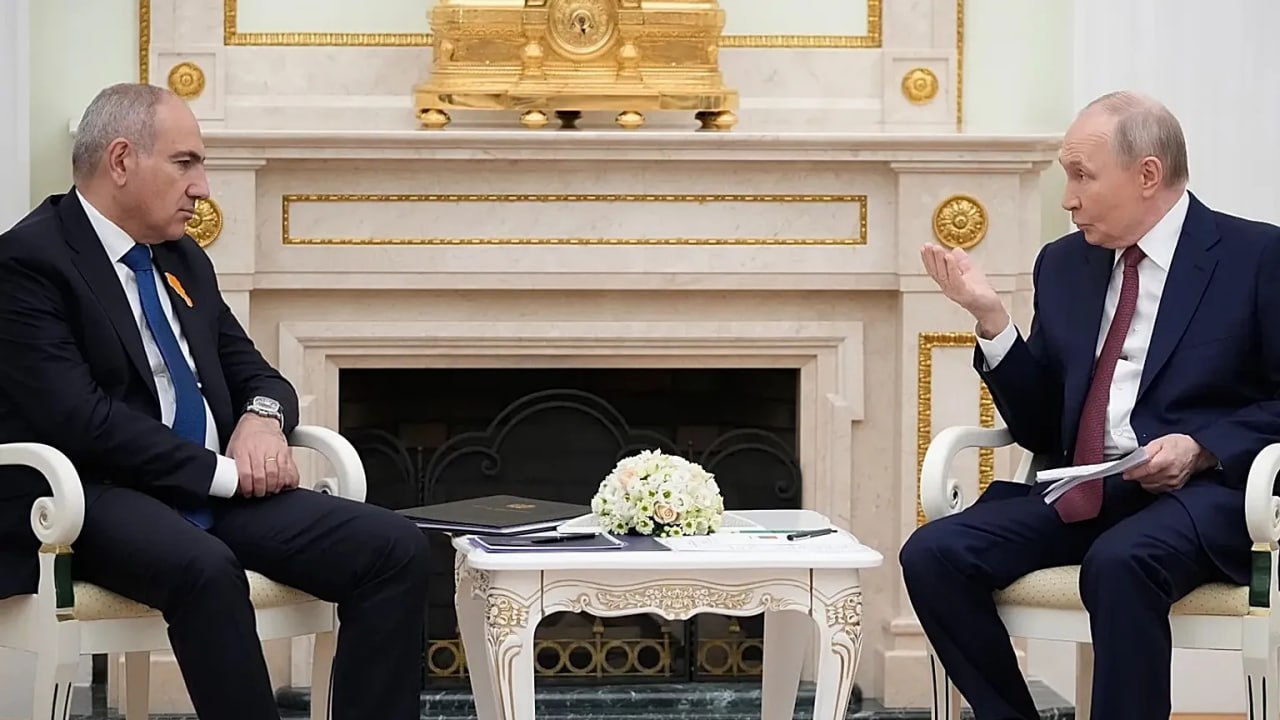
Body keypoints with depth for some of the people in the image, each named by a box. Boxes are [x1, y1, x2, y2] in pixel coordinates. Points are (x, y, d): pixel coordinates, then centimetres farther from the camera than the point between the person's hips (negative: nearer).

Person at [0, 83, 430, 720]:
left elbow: (255, 375, 21)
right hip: (98, 498, -7)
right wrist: (219, 471, -16)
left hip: (216, 488, 8)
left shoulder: (185, 261, 19)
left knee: (395, 547, -13)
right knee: (206, 568, -40)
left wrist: (262, 416, -5)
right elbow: (77, 416, -18)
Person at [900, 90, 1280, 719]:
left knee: (1119, 561, -37)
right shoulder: (1064, 264, 15)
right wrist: (991, 317, 2)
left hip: (1201, 490, -5)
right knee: (932, 553, -18)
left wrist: (1204, 449, -18)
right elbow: (1039, 428, 15)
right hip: (1079, 490, 6)